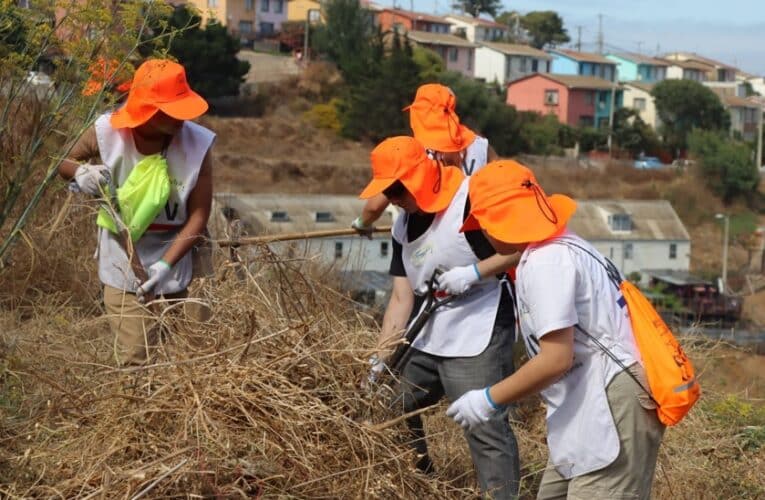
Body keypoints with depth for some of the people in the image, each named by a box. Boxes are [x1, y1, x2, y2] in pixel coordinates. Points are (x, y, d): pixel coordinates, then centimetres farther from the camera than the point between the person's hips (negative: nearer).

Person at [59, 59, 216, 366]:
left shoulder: (197, 143, -20)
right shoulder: (107, 133, -18)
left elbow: (199, 216, -16)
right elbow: (63, 162, 2)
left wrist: (166, 264, -26)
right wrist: (81, 173, -22)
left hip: (174, 259, 1)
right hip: (123, 262, -1)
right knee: (136, 360, -5)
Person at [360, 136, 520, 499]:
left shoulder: (472, 199, -15)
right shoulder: (402, 228, 10)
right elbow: (401, 298, 9)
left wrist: (473, 272, -24)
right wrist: (379, 361, 4)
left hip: (477, 338, -9)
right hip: (425, 338, 9)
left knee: (485, 428, -14)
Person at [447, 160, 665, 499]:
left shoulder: (544, 262, -16)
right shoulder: (562, 246, 16)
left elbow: (557, 358, -22)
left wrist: (488, 400, -12)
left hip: (610, 409, -11)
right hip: (595, 407, 11)